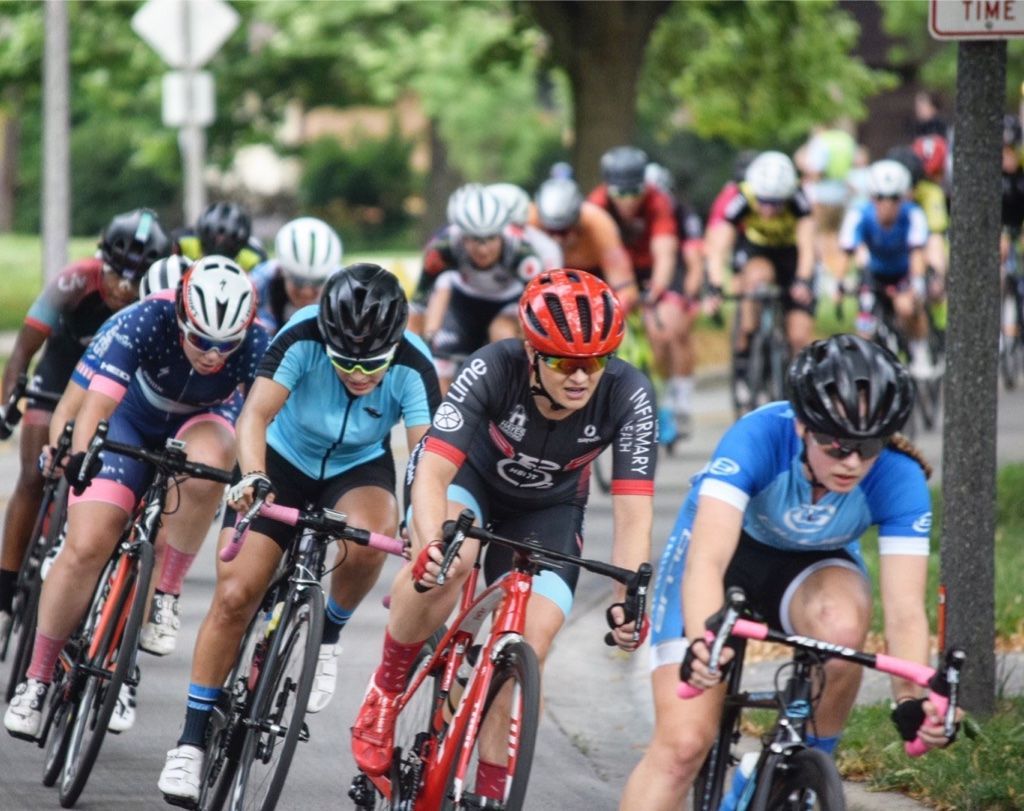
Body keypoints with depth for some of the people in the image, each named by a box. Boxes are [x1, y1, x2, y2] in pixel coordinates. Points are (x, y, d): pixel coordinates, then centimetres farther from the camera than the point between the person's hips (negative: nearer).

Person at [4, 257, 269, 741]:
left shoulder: (256, 347, -31)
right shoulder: (147, 322, -35)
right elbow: (97, 401, -43)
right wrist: (79, 455, -59)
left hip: (201, 424, 1)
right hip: (133, 420, -1)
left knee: (207, 465, -37)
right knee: (86, 548, -15)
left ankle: (165, 595, -19)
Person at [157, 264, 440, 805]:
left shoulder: (413, 368, -27)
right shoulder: (303, 339, -29)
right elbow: (255, 414, -38)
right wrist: (253, 477, -57)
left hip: (358, 468, 0)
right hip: (283, 460, 0)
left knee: (368, 537, -35)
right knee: (234, 594, -12)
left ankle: (328, 634, -5)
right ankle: (192, 739, 1)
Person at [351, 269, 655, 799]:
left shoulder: (628, 395, -30)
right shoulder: (494, 371, -35)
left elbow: (633, 514, -30)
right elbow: (433, 472, -41)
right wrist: (431, 545, -60)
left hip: (546, 510, 2)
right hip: (467, 476, -2)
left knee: (529, 652, -14)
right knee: (444, 568, -36)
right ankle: (387, 687, -9)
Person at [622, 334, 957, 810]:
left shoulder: (899, 479, -29)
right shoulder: (759, 437, -35)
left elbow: (905, 611, -33)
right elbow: (706, 560, -46)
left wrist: (913, 699, -52)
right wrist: (702, 642, -66)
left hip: (811, 566, 2)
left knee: (843, 626, -36)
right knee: (683, 743, -17)